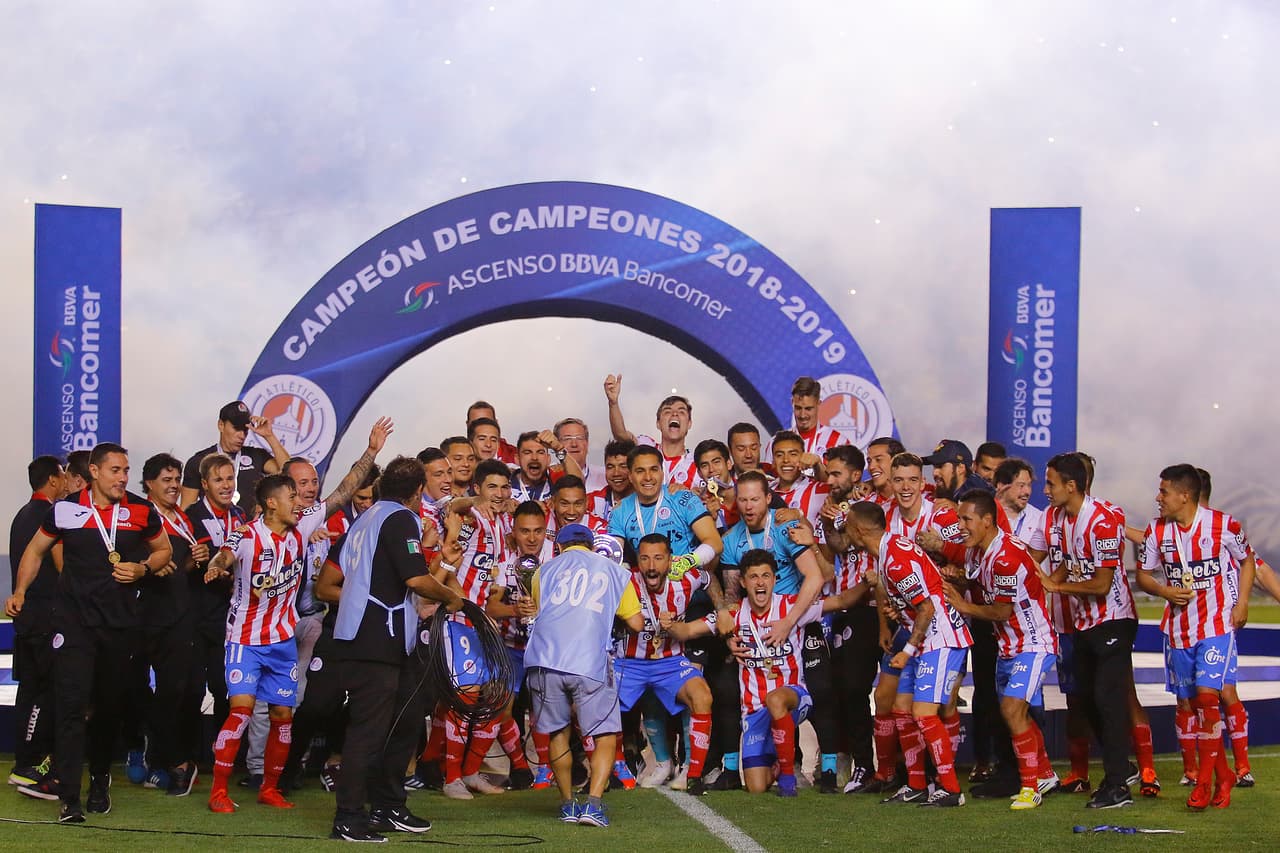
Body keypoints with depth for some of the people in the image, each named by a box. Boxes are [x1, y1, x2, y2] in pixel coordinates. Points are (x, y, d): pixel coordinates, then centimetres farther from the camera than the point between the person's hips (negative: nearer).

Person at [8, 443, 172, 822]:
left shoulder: (141, 511, 2)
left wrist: (142, 569, -5)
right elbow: (36, 551, 13)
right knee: (72, 704, -12)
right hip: (74, 619, -2)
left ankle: (100, 780, 31)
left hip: (121, 622, 2)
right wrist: (20, 592, 3)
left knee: (110, 706, 10)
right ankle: (69, 798, -14)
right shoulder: (65, 510, 0)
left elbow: (163, 550, 15)